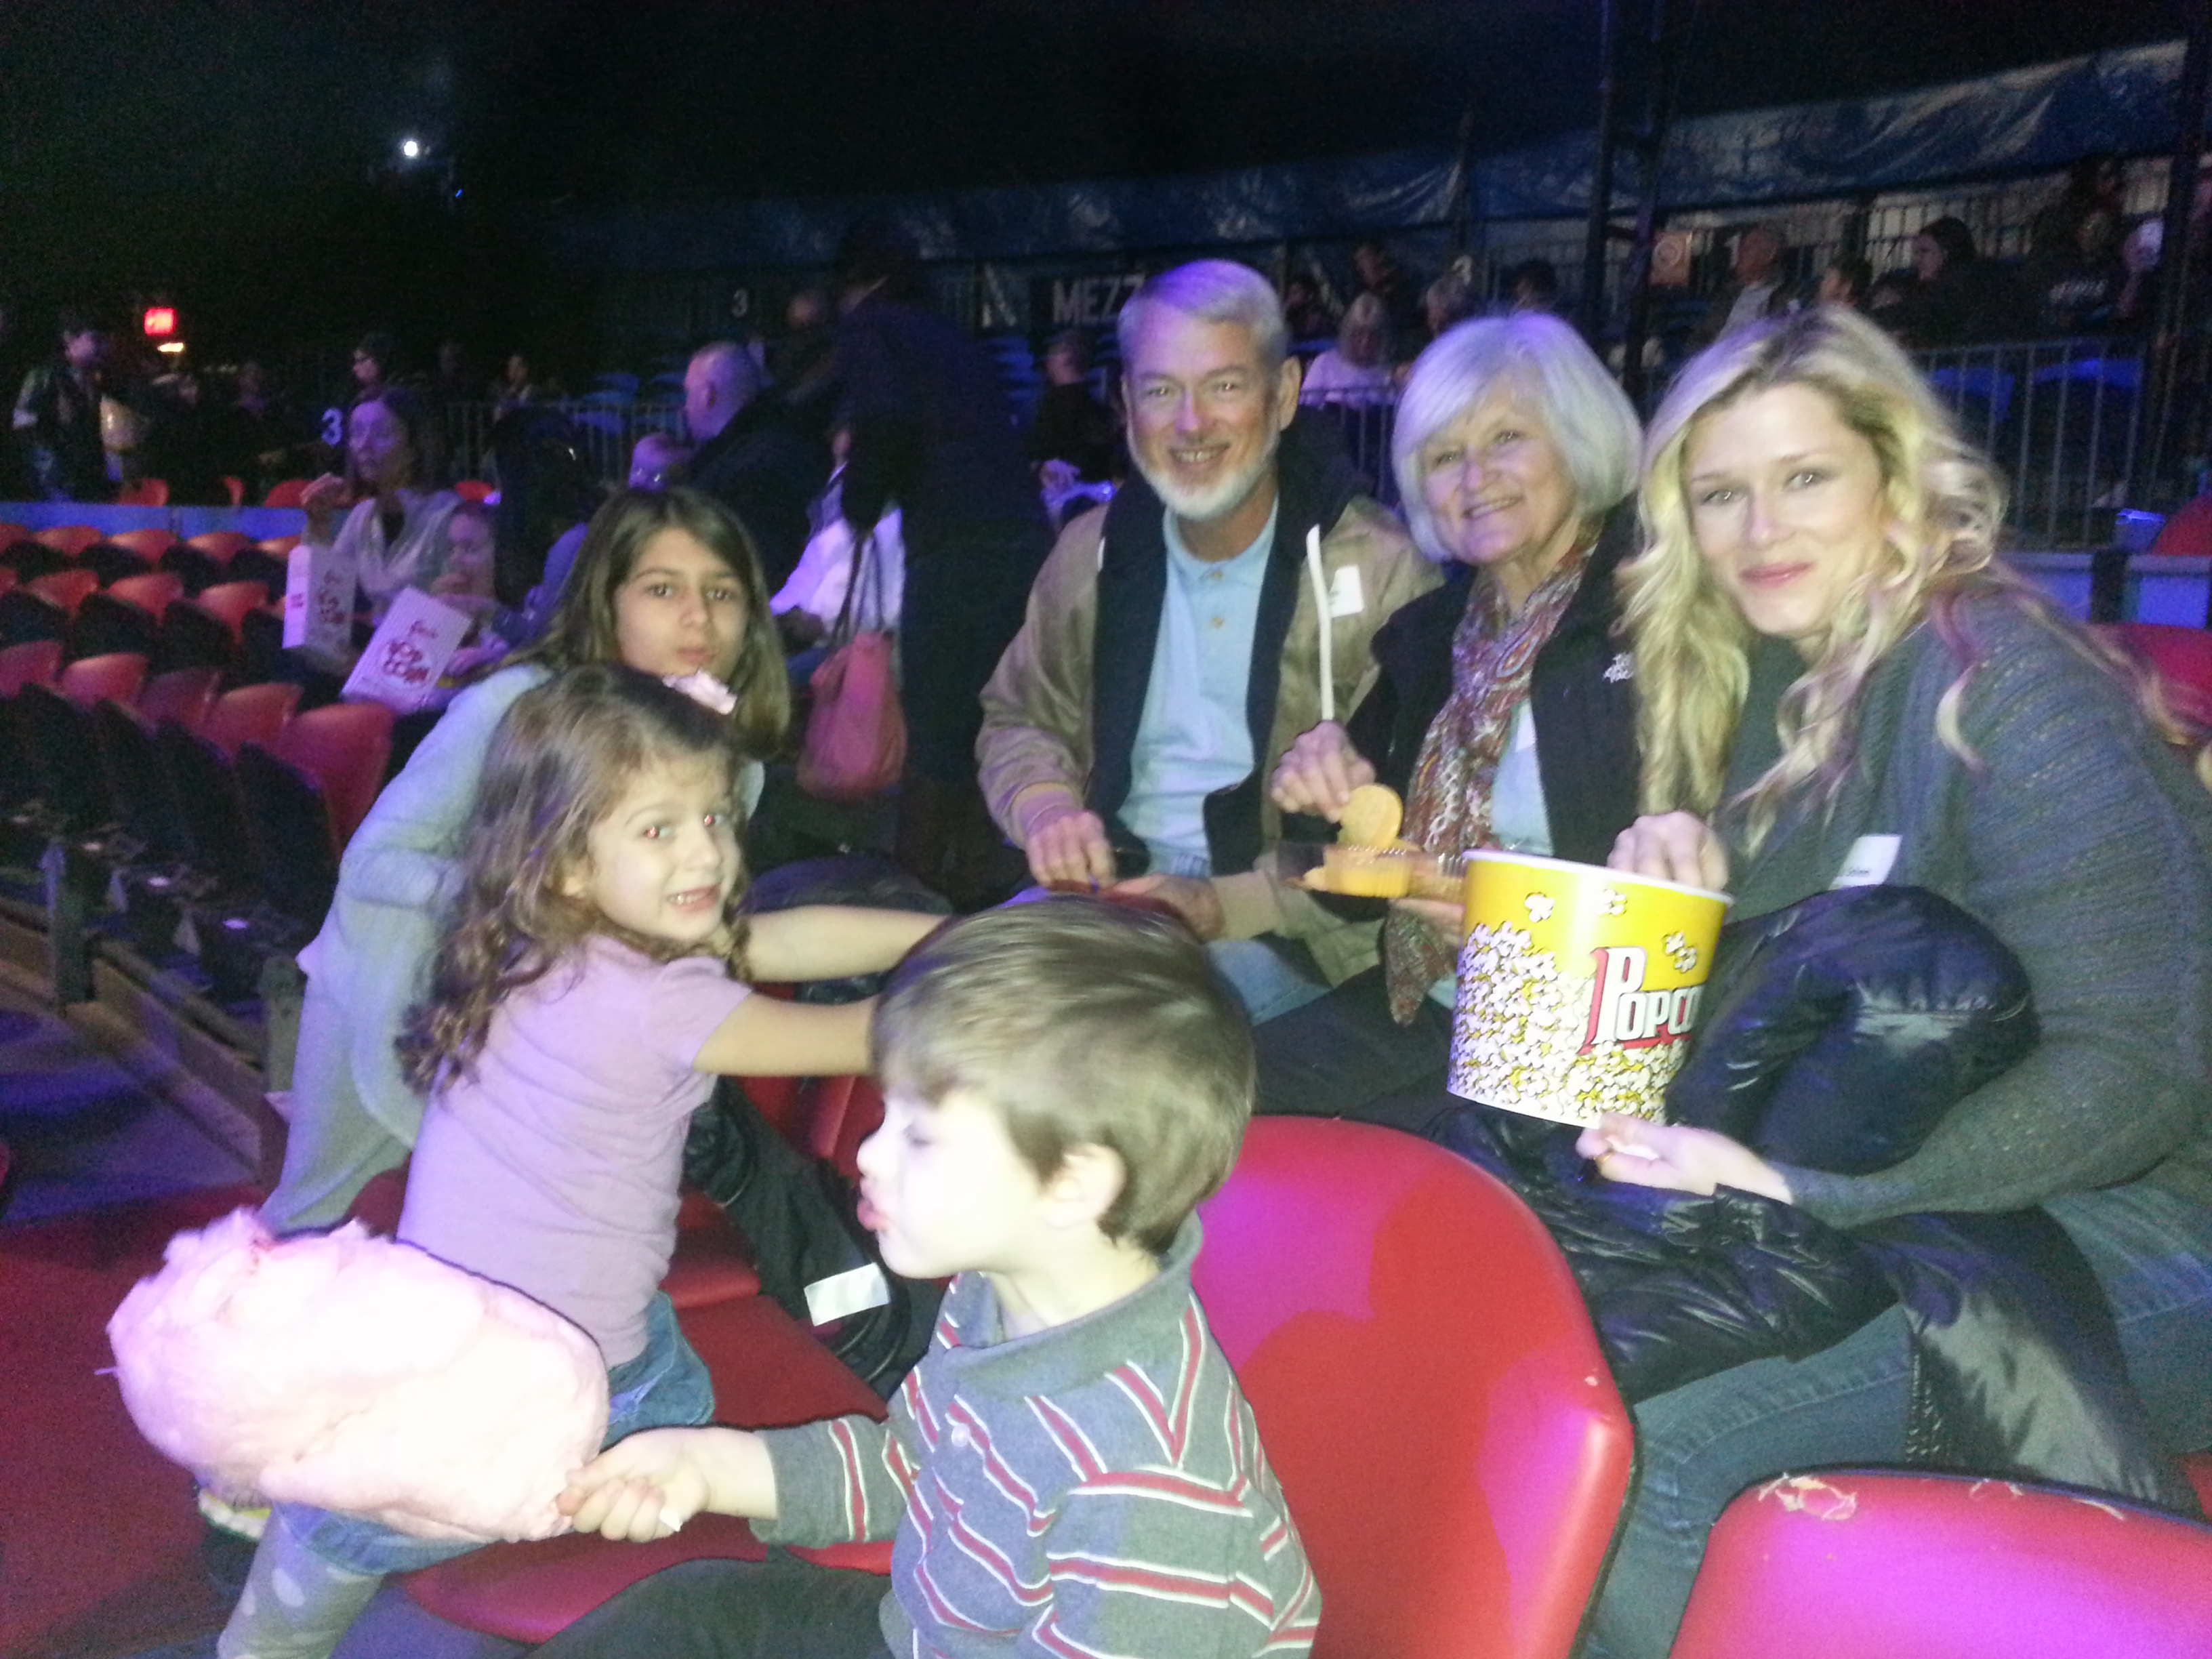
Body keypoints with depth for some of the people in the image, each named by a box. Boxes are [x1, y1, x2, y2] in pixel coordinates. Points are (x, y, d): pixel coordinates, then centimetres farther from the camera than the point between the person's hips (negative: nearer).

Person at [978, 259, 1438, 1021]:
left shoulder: (1381, 570, -9)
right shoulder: (1094, 551, 7)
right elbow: (1019, 721, 18)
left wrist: (1228, 904, -22)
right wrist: (1042, 804, -6)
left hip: (1285, 937, -4)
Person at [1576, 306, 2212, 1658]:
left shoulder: (2001, 683, -15)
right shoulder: (1770, 681, 8)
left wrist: (1796, 1185, -26)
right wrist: (1686, 883, -6)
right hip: (1882, 1220, 7)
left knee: (1620, 1441, -26)